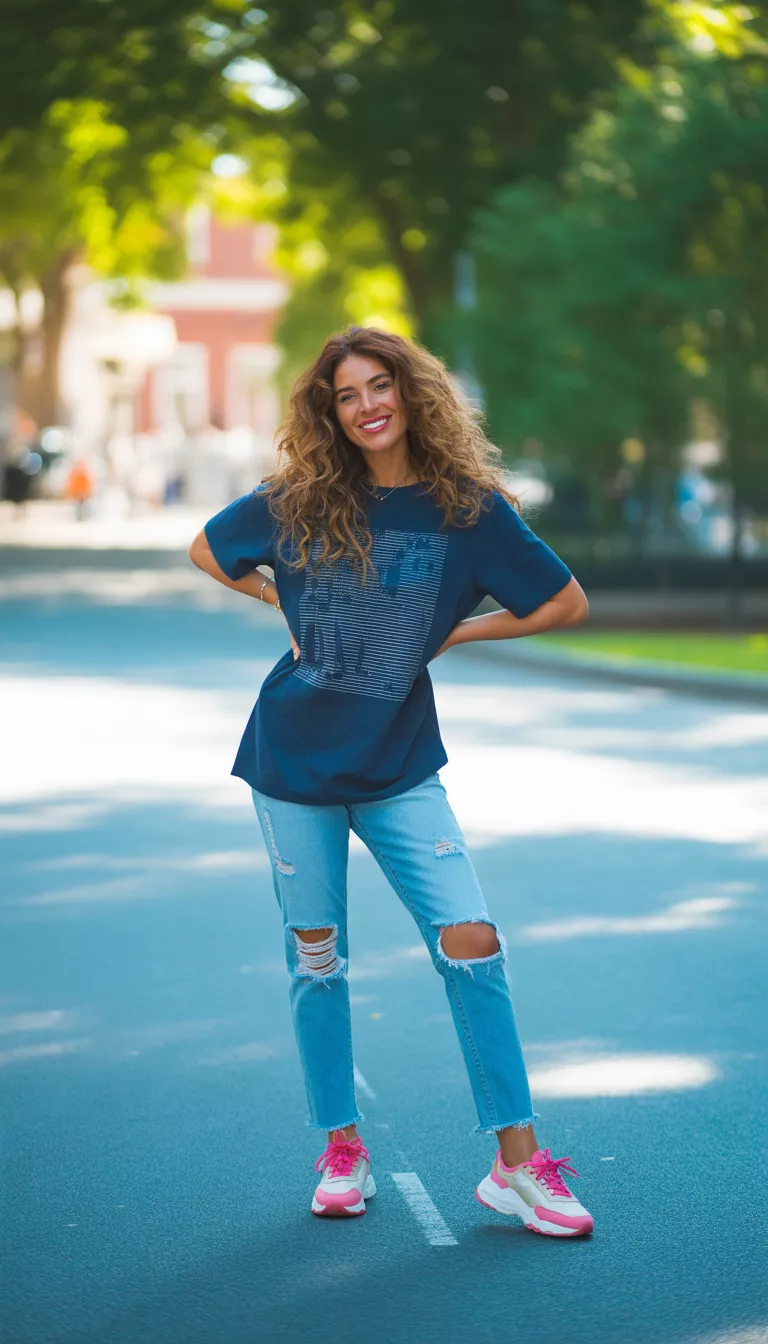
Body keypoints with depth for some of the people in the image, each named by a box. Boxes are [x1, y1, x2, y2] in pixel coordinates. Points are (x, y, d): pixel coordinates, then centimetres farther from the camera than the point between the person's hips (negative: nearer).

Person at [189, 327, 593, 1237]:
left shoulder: (467, 507, -5)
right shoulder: (301, 504, -2)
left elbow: (567, 604, 1)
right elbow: (207, 551, 14)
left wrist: (453, 632, -2)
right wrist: (288, 603, 3)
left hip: (398, 768, -1)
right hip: (294, 761, 1)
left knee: (471, 943, -10)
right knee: (315, 956, 7)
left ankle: (517, 1163, -2)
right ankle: (342, 1152, 22)